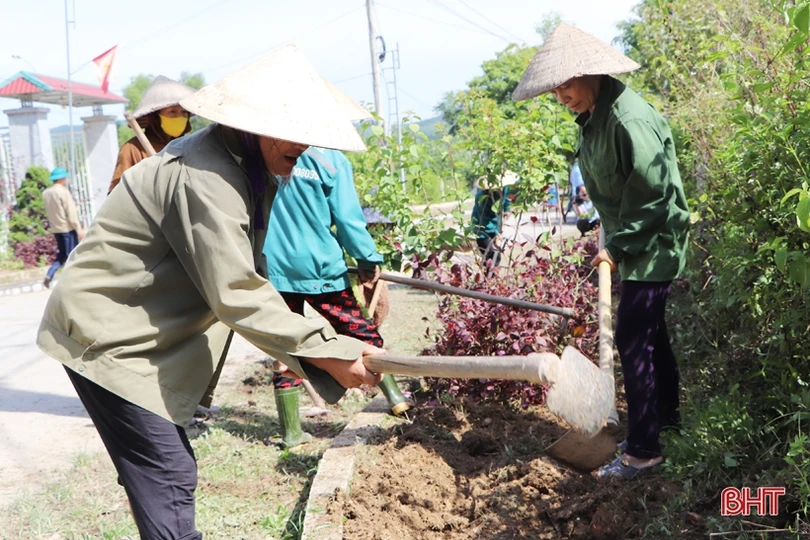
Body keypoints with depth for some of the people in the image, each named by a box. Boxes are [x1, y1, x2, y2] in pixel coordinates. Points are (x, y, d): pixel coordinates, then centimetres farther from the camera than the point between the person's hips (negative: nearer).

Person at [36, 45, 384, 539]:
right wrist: (327, 354, -27)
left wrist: (302, 348, 1)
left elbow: (242, 273, 7)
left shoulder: (247, 168, 5)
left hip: (142, 332, 10)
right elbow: (236, 295, -31)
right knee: (168, 477, -8)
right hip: (106, 339, -10)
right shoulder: (203, 180, -27)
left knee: (170, 471, 15)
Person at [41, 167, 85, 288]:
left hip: (55, 228, 7)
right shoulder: (63, 192, -15)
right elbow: (71, 213, -16)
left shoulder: (46, 193, 7)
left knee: (62, 254, 16)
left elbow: (48, 212, 12)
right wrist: (79, 228, -13)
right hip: (67, 228, -7)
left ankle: (49, 274, -2)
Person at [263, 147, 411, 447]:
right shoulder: (330, 158, -6)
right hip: (319, 266, -4)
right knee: (361, 333, 12)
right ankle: (395, 397, 16)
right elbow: (347, 217, -9)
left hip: (275, 267, 4)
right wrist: (367, 259, 0)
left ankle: (291, 432, 13)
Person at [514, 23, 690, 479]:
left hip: (653, 243, -9)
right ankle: (667, 415, 36)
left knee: (633, 339, -8)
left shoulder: (630, 120, -24)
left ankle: (644, 450, 1)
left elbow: (651, 194, -24)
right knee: (650, 331, 19)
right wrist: (614, 241, 10)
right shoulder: (593, 117, 5)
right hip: (633, 241, 10)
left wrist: (617, 246, -18)